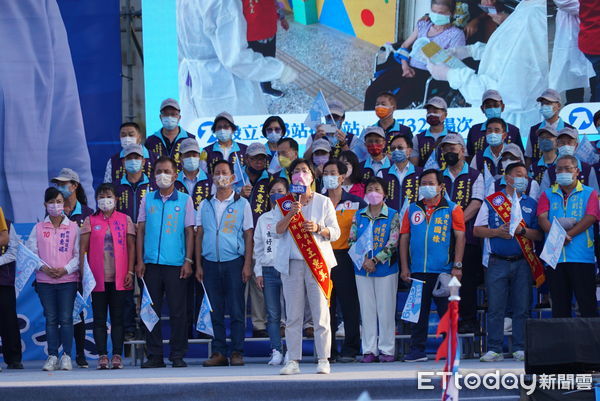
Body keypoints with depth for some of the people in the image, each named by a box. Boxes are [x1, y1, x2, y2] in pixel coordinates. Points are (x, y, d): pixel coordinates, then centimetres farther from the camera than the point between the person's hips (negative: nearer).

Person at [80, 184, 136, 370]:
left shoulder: (125, 219, 8)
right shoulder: (90, 221, 8)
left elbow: (131, 247, 6)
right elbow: (83, 248, 5)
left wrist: (130, 272, -2)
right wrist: (84, 272, -3)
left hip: (119, 278, 0)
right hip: (97, 278, 0)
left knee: (118, 317, 1)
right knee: (99, 318, 1)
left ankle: (117, 355, 3)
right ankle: (102, 355, 3)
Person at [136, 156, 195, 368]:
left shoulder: (184, 200, 5)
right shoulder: (148, 199, 10)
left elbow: (189, 232, 4)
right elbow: (140, 230, 10)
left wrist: (188, 261, -4)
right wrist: (139, 261, 2)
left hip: (175, 264, -2)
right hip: (151, 263, 2)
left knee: (178, 310, -1)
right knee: (151, 309, 3)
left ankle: (178, 355, 5)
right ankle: (154, 355, 8)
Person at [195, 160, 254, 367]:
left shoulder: (241, 204, 5)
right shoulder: (205, 205, 13)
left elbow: (248, 236, 3)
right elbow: (199, 235, 12)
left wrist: (247, 264, -6)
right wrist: (198, 265, 5)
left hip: (234, 261, -2)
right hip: (210, 262, 3)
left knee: (236, 309, -3)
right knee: (215, 310, 2)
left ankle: (237, 352, 0)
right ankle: (219, 352, 5)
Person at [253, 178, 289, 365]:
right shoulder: (263, 219, 17)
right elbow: (258, 247, 17)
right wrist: (258, 271, 10)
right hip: (268, 270, 4)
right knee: (273, 315, 1)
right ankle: (276, 351, 2)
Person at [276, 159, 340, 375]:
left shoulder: (323, 202, 10)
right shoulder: (285, 202, 13)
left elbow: (335, 232, 6)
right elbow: (278, 231, 1)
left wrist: (318, 228, -13)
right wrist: (291, 213, -15)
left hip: (317, 261, -1)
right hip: (292, 263, 1)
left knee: (320, 313, -5)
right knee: (293, 315, -1)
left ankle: (323, 360, -2)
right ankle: (293, 361, 0)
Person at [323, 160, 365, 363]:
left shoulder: (356, 203, 5)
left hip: (345, 257, -2)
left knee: (349, 305, -4)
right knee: (325, 305, 2)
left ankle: (350, 350, 1)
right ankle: (327, 350, 7)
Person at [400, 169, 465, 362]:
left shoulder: (452, 209, 4)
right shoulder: (412, 210, 12)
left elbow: (460, 237, 0)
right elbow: (404, 239, 12)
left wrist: (457, 266, -8)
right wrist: (404, 267, 5)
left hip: (444, 272, -3)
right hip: (418, 272, 3)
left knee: (447, 311, 1)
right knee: (418, 312, 4)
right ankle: (417, 350, 9)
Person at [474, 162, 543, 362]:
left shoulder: (531, 204, 12)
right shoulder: (491, 202, 8)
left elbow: (539, 235, 7)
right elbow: (477, 230, 6)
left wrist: (523, 230, -11)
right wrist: (497, 232, -10)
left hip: (522, 262, 1)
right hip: (498, 262, -1)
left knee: (522, 308, 0)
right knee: (495, 308, -3)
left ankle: (520, 349, 6)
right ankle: (494, 349, 1)